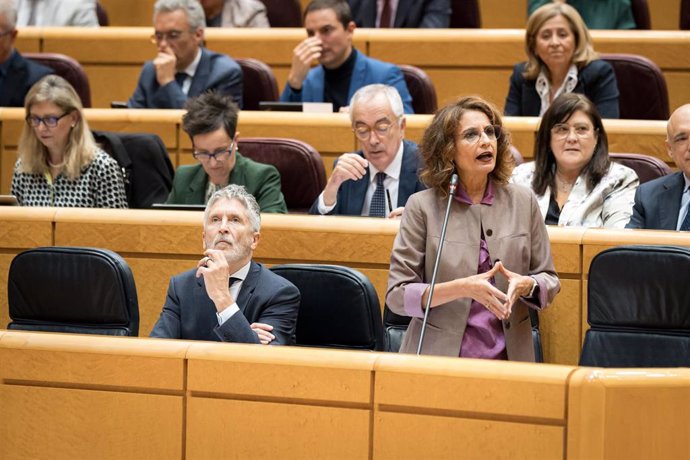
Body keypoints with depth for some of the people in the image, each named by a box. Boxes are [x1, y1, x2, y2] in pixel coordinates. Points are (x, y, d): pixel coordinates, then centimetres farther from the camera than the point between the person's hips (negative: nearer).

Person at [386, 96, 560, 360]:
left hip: (507, 358, 3)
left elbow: (549, 282, 14)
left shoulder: (523, 202, 8)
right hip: (439, 357, -3)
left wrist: (525, 286, -10)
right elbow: (397, 295, -4)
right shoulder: (423, 207, 0)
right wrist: (462, 289, -17)